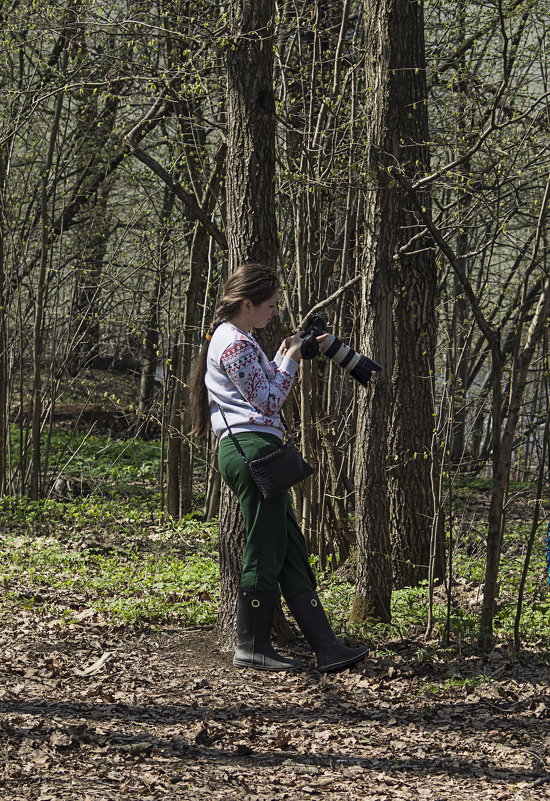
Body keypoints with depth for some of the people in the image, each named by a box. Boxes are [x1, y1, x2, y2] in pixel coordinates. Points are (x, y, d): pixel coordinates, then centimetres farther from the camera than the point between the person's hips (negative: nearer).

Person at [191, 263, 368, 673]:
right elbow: (268, 401, -13)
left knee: (293, 551, 7)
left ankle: (327, 647, 7)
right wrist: (290, 361, -3)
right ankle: (252, 647, 5)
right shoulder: (236, 345, -12)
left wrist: (282, 359, 17)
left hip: (247, 450, 11)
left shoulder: (231, 339, 21)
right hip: (252, 448, -11)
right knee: (265, 551, -4)